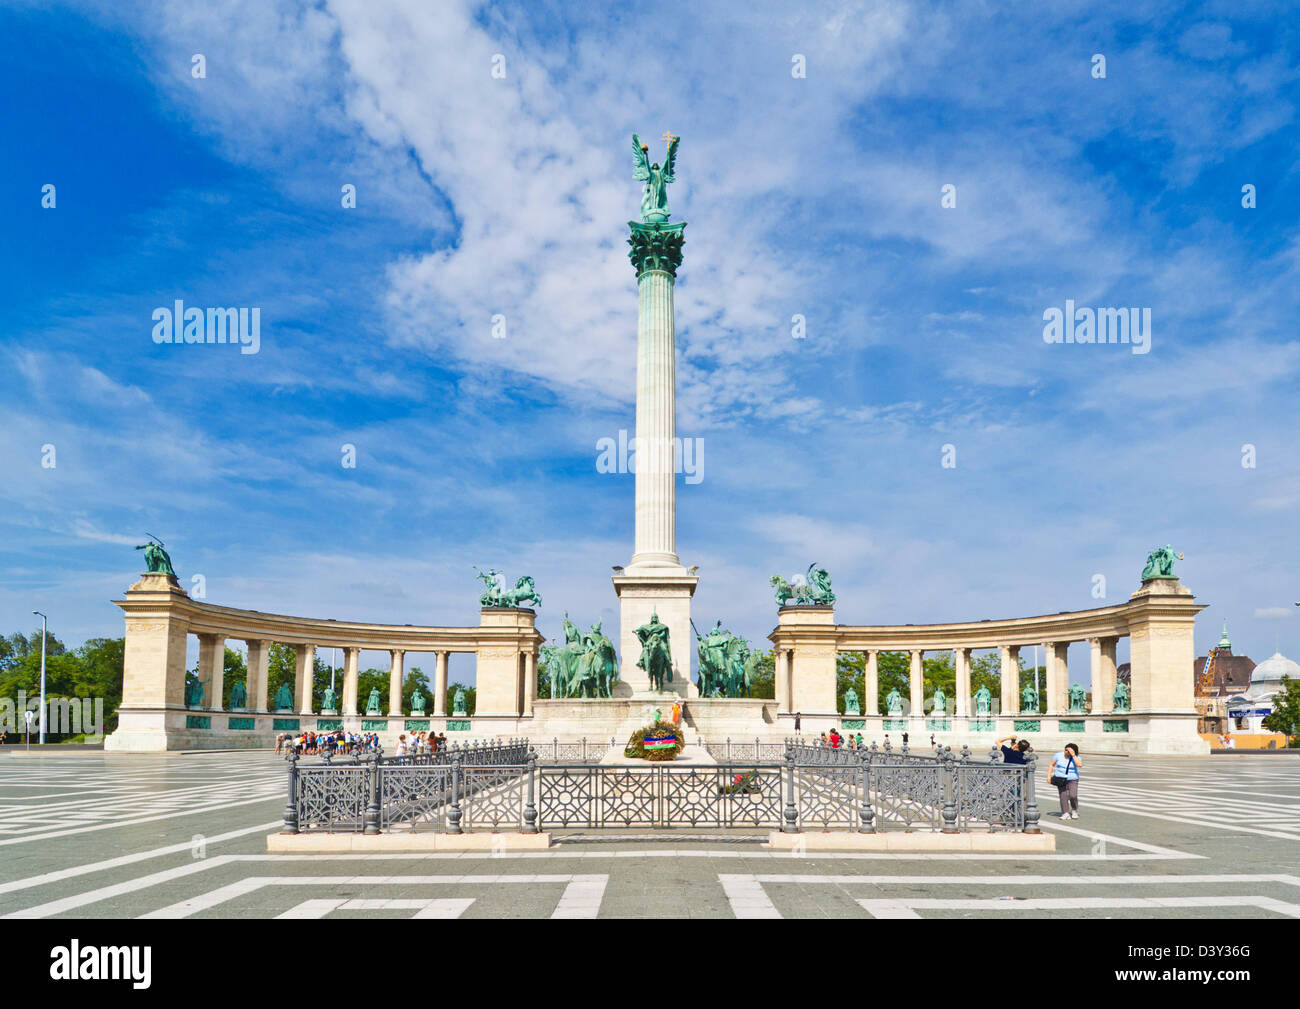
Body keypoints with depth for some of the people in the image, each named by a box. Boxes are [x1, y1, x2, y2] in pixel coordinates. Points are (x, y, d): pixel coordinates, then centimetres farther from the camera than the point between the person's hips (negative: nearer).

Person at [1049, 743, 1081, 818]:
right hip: (1060, 780, 1)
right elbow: (1052, 765, 7)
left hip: (1072, 780, -1)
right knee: (1063, 796, -9)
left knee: (1073, 796, -16)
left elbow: (1079, 764, -23)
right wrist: (1049, 775, 1)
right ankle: (1066, 813, -2)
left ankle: (1074, 811, 9)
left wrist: (1073, 755, -22)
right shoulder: (1058, 755, 0)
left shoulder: (1076, 757, -3)